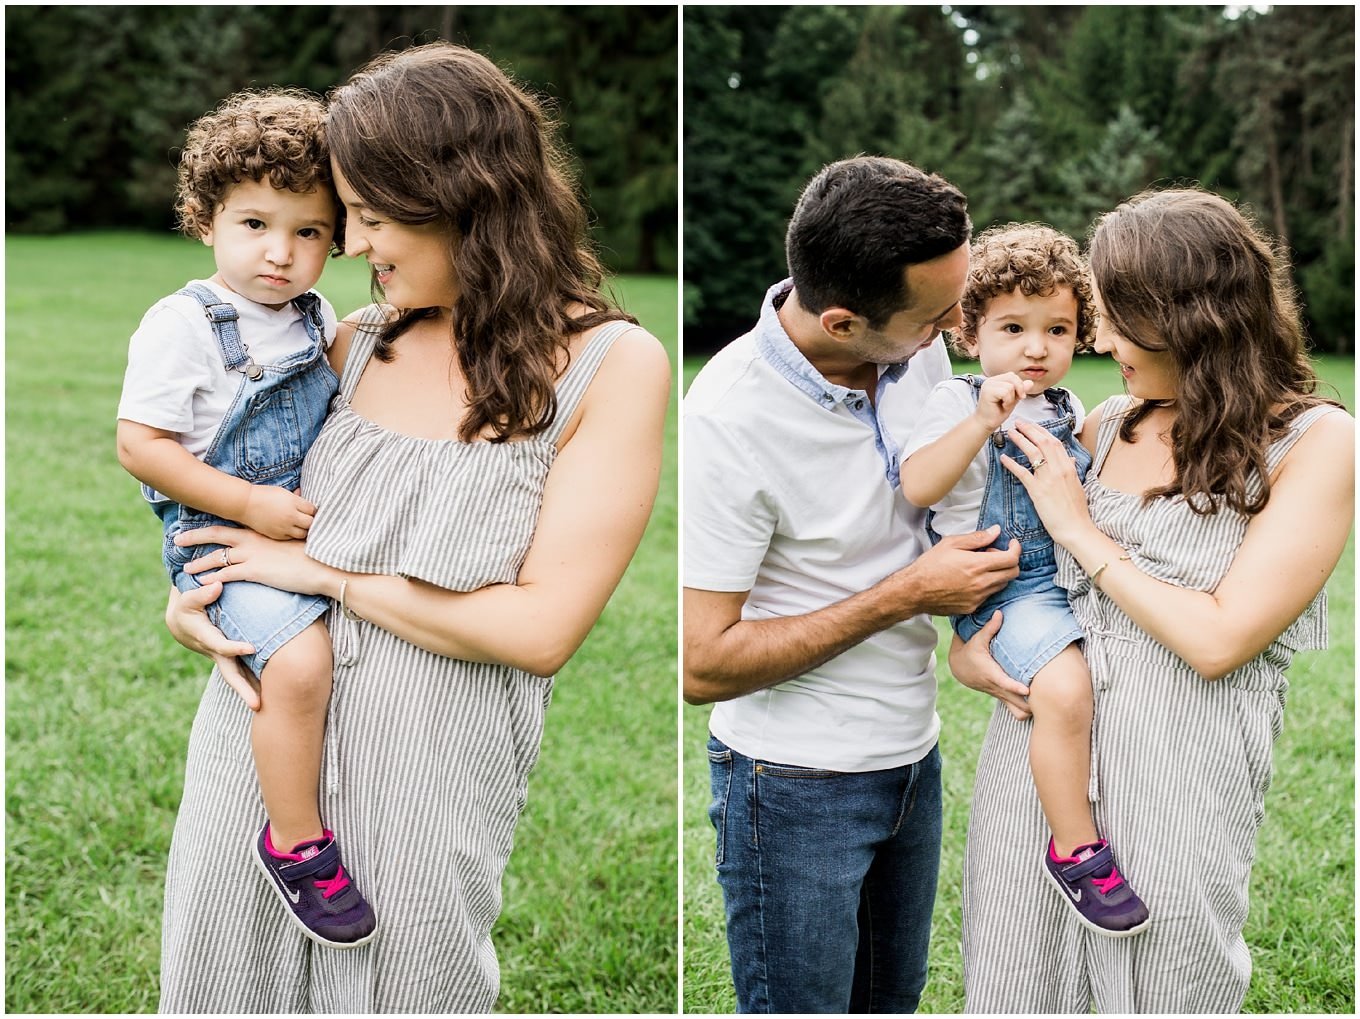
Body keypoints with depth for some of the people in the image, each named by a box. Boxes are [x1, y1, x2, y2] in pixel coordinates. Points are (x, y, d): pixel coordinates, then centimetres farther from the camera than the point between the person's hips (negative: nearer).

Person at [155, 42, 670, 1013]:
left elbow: (540, 629, -16)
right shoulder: (359, 343, 3)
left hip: (422, 790, -4)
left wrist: (326, 572, -12)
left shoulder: (613, 365, -11)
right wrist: (193, 602, -3)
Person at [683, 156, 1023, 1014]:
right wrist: (905, 595, -23)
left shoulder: (920, 349, -8)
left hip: (913, 755, 7)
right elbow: (704, 664, -25)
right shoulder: (729, 425, -28)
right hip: (798, 784, -7)